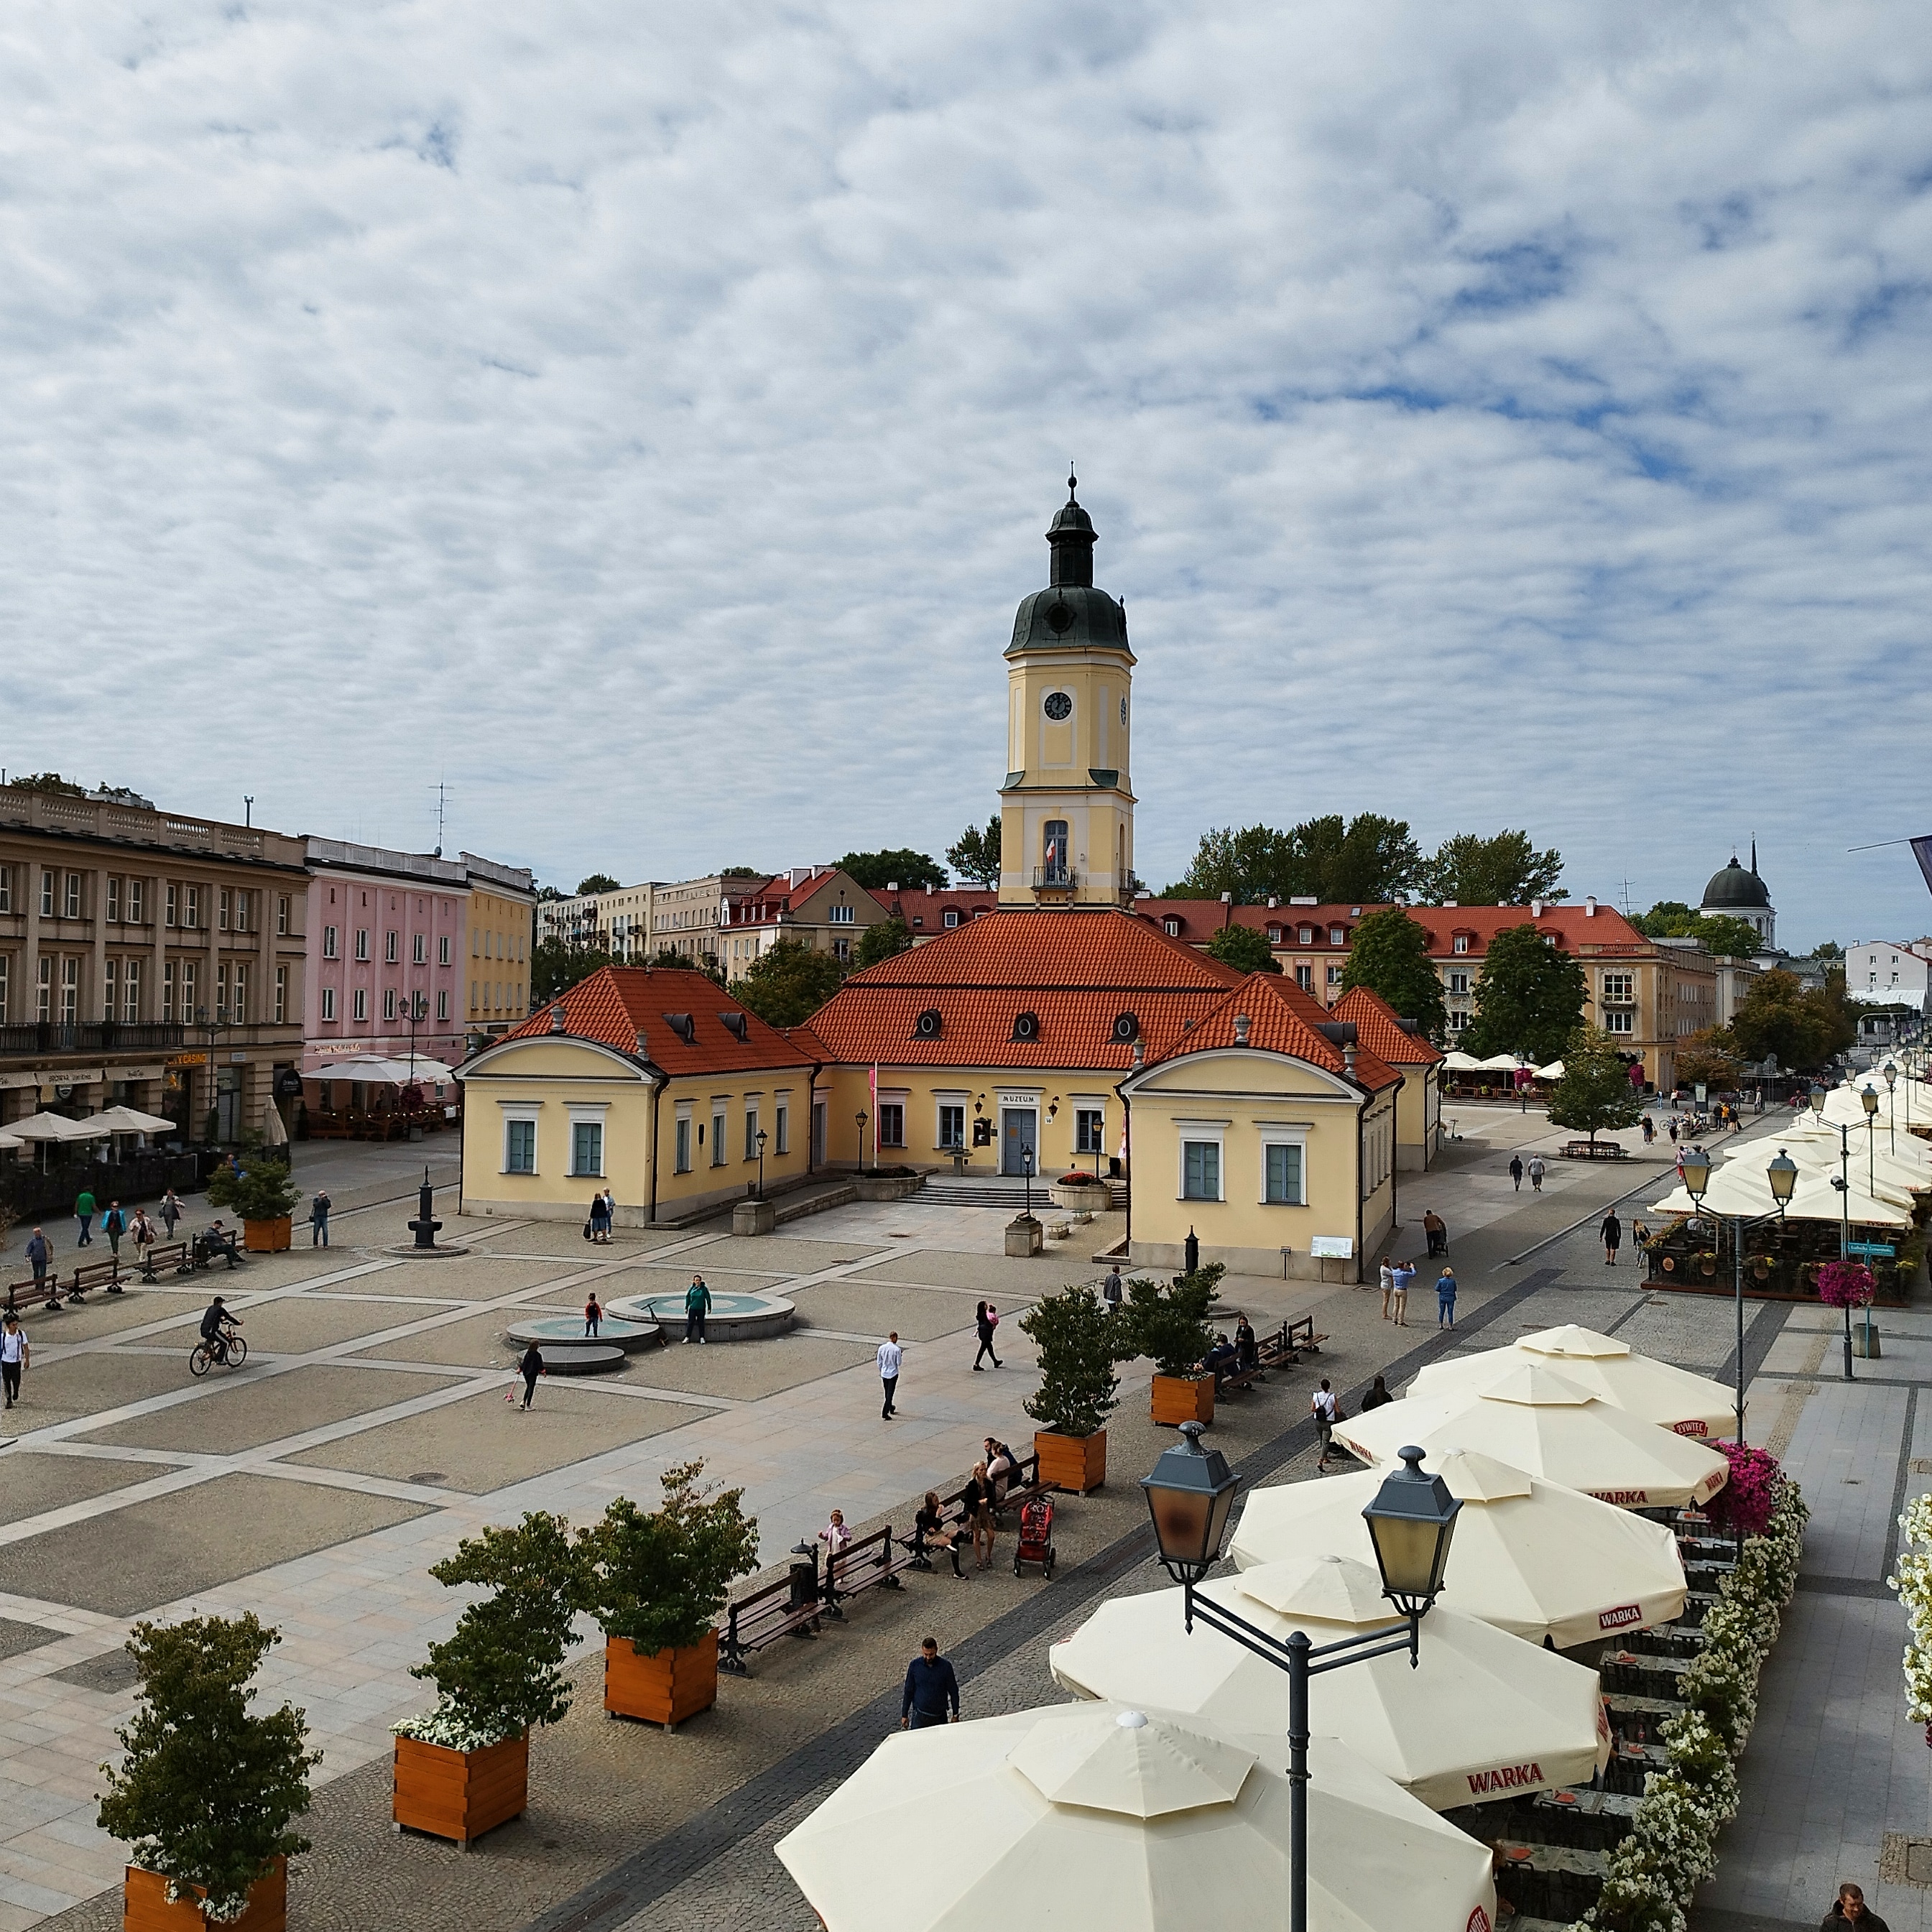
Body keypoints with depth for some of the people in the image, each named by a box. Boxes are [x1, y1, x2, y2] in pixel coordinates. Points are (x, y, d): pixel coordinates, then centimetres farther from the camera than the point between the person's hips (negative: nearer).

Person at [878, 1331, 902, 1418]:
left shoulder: (882, 1348, -6)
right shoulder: (897, 1349, -16)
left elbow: (879, 1362, 1)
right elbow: (899, 1363, -12)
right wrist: (901, 1355, 6)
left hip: (884, 1374, 4)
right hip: (893, 1373, -4)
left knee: (887, 1393, 22)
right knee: (890, 1393, 1)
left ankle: (890, 1407, 41)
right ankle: (885, 1414, -5)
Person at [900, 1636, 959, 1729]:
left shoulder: (945, 1666, -9)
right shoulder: (914, 1665, -7)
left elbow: (953, 1691, 1)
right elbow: (909, 1691, 2)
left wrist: (955, 1715, 4)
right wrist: (904, 1715, 4)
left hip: (940, 1717, 0)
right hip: (920, 1716, 0)